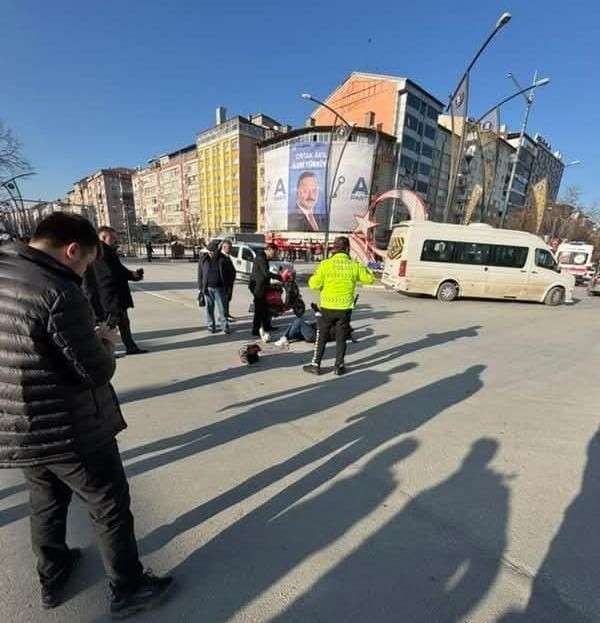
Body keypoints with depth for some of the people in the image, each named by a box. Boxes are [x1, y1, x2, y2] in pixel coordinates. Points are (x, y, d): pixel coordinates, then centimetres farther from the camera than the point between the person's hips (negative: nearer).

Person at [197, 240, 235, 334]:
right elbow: (200, 274, 7)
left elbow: (232, 273, 6)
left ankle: (224, 325, 13)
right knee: (209, 308, 8)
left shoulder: (224, 259, -1)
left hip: (220, 288, -2)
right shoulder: (203, 259, 4)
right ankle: (211, 326, 20)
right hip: (208, 288, 2)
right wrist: (200, 287, 0)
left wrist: (229, 286, 2)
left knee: (222, 308, 1)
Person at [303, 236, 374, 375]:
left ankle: (315, 365, 19)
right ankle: (339, 366, 22)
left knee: (321, 337, 12)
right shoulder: (354, 265, -3)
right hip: (345, 308, 1)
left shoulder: (326, 264, -9)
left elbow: (313, 284, -10)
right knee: (341, 338, 14)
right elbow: (370, 279, 10)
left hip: (328, 307, -1)